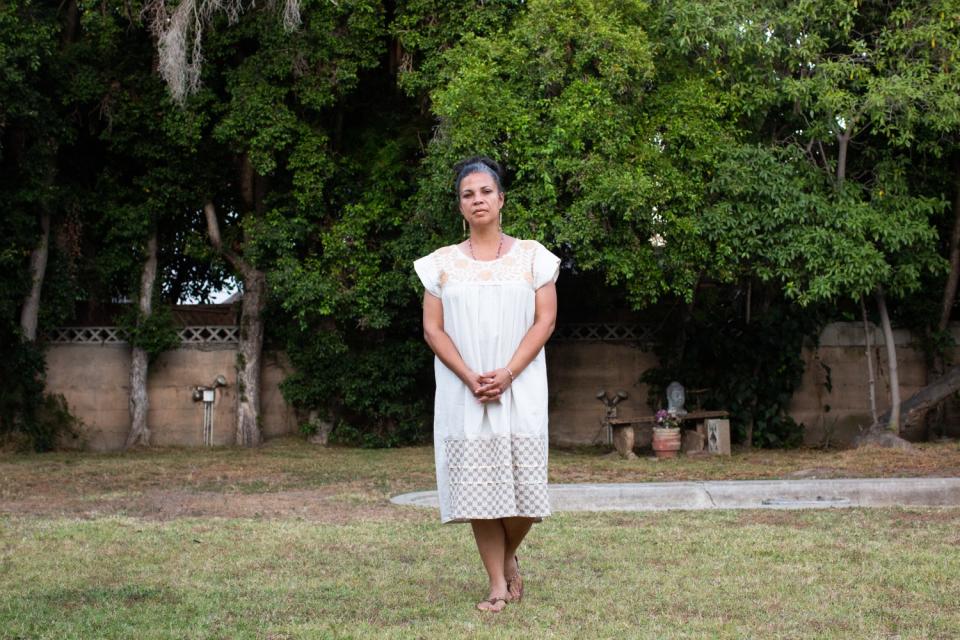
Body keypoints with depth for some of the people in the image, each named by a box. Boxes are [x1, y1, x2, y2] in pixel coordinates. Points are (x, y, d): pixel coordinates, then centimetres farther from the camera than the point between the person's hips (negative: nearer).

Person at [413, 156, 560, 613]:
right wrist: (470, 378, -12)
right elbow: (432, 329, 2)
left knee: (523, 483, -4)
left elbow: (545, 321, -1)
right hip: (462, 391, 1)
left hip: (520, 388, -1)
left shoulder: (531, 256, 5)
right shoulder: (442, 263, 8)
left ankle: (510, 557, 24)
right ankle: (497, 583, 7)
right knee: (477, 484, -2)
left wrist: (506, 375, -13)